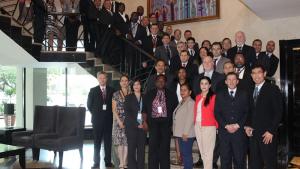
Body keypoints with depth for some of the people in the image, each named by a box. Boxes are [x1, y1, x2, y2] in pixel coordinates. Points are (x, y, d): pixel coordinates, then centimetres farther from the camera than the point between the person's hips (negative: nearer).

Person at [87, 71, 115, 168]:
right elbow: (89, 105, 7)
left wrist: (110, 114, 1)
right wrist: (94, 113, 3)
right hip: (97, 120, -1)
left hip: (108, 119, 1)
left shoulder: (111, 90, 4)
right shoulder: (93, 90, 3)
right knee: (97, 142, 5)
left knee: (108, 141, 6)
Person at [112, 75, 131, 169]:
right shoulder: (116, 94, 4)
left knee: (127, 142, 0)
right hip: (118, 120, -1)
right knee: (120, 142, -3)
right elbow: (114, 110, 1)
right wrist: (119, 121, -9)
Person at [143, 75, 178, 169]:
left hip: (166, 123, 0)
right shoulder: (149, 95, 10)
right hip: (153, 122, 0)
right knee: (153, 146, -3)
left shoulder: (171, 95, 9)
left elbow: (175, 110, 8)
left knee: (165, 147, 2)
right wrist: (145, 121, -2)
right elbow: (144, 109, 9)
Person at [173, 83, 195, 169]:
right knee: (183, 153, 12)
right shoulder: (181, 102, 18)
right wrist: (179, 133, 15)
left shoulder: (191, 102, -12)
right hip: (180, 133, 9)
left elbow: (190, 118, -17)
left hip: (187, 134, -9)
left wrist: (185, 133, -19)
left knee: (187, 154, -6)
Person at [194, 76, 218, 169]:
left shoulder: (213, 96, -4)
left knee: (208, 152, -2)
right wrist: (195, 123, 4)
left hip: (209, 127, -6)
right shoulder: (197, 97, 12)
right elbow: (195, 111, 12)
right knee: (202, 151, 11)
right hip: (198, 126, 6)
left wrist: (217, 126, -7)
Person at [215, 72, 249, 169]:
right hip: (224, 131, 1)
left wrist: (238, 125, -8)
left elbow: (247, 112, 4)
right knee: (225, 159, 2)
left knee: (240, 159, -1)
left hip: (239, 131, 0)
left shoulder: (244, 94, 11)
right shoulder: (220, 95, 12)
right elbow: (217, 113, 5)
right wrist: (226, 125, -7)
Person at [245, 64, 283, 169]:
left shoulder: (273, 89, -4)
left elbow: (278, 112, -9)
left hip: (267, 134, -5)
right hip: (253, 133, 5)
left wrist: (271, 131, -13)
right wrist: (248, 126, 5)